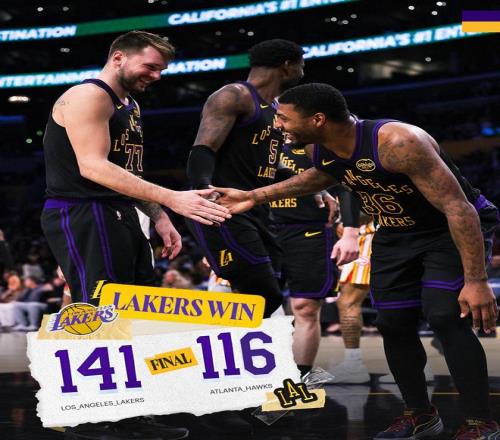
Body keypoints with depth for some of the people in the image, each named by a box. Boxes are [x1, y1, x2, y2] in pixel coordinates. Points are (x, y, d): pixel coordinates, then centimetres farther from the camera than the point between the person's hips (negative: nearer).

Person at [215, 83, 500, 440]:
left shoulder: (398, 142, -37)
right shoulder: (320, 149, -12)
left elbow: (458, 208, -34)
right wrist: (256, 196, 11)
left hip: (454, 229, -7)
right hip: (396, 233, 8)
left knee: (445, 317, -22)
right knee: (393, 324, 5)